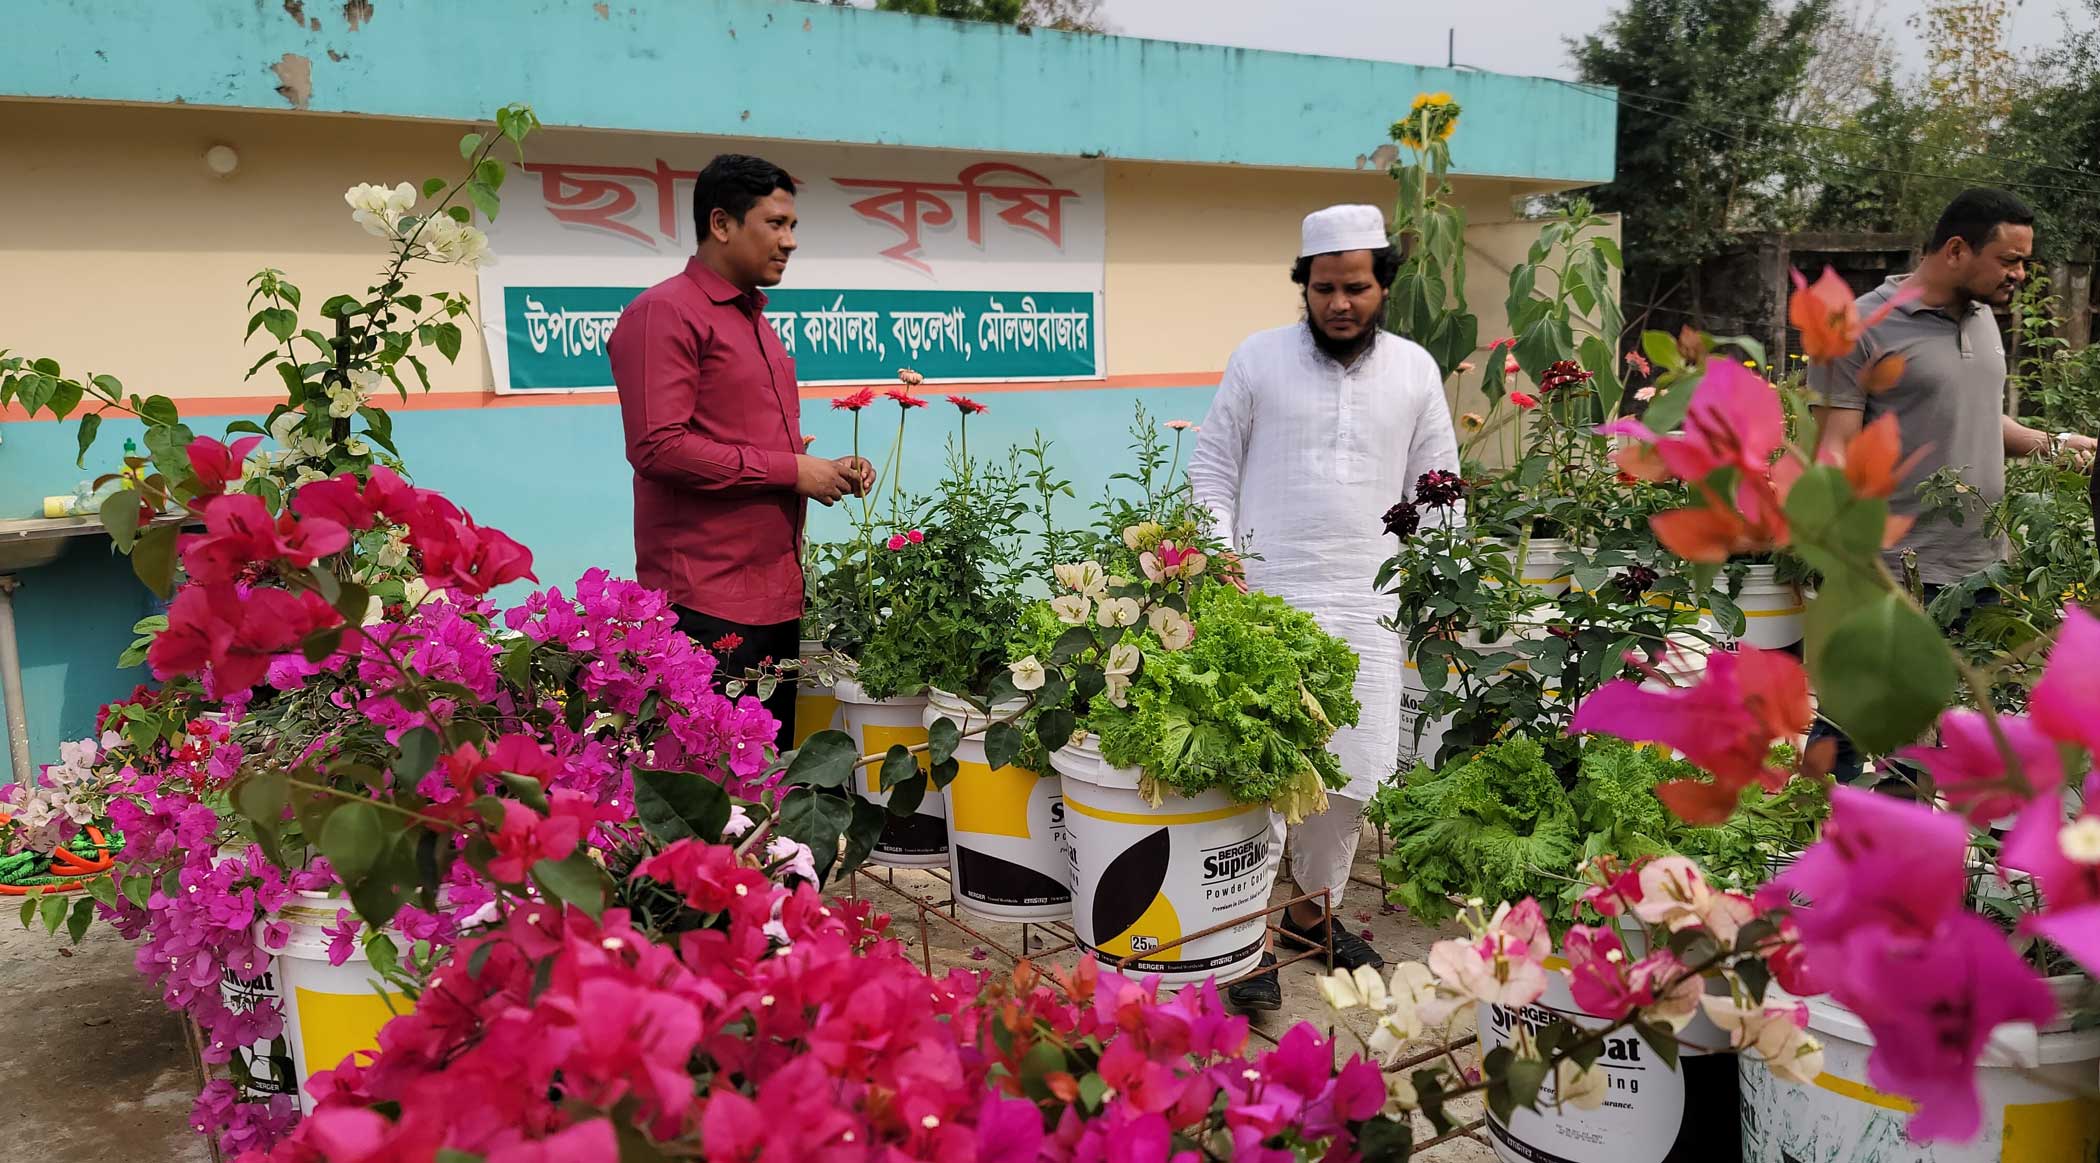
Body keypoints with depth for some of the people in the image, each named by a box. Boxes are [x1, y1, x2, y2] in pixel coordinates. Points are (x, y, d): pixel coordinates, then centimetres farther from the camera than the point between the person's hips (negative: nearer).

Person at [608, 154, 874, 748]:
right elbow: (659, 446, -19)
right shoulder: (665, 312, -8)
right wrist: (789, 470, -14)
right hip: (706, 600, -9)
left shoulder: (755, 320, 21)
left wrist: (824, 470, 10)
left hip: (776, 593, 9)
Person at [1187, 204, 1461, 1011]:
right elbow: (1213, 468, 6)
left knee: (1355, 775, 8)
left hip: (1367, 606, 3)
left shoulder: (1416, 370, 9)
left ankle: (1313, 909, 29)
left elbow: (1436, 485, 16)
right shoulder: (1258, 359, 1)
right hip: (1266, 597, -3)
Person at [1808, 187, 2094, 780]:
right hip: (1896, 575, -8)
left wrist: (2052, 443, 11)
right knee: (1844, 734, -1)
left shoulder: (1983, 318, 14)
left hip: (1985, 569, 8)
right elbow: (1835, 452, -13)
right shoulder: (1862, 328, -9)